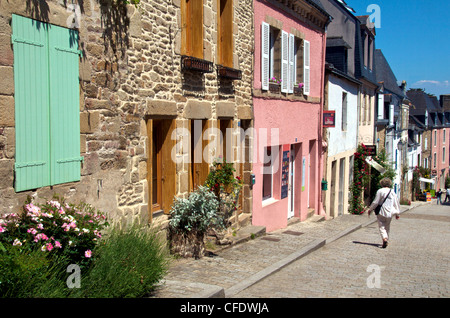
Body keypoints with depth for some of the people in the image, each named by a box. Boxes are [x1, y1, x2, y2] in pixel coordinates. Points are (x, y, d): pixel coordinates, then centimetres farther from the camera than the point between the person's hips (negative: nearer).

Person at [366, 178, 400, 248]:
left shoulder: (380, 191, -8)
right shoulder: (392, 192, 4)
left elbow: (375, 202, -8)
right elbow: (396, 203, 9)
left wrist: (370, 209, 6)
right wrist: (397, 213, 18)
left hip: (381, 212, -4)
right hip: (389, 213, 4)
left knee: (381, 227, -1)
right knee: (387, 227, 17)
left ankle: (384, 238, -23)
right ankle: (386, 239, 22)